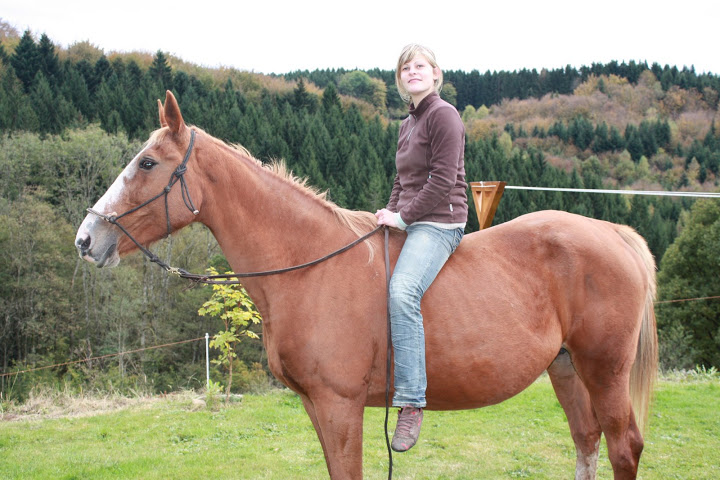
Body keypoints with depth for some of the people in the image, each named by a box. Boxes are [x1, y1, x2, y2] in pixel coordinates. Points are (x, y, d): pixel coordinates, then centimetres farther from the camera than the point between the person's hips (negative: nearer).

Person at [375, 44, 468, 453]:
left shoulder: (443, 115, -7)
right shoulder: (408, 124, 21)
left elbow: (442, 181, -16)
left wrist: (403, 217, -16)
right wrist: (391, 212, 8)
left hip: (439, 223, -10)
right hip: (409, 222, 10)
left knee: (402, 291, -32)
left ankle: (411, 403, -32)